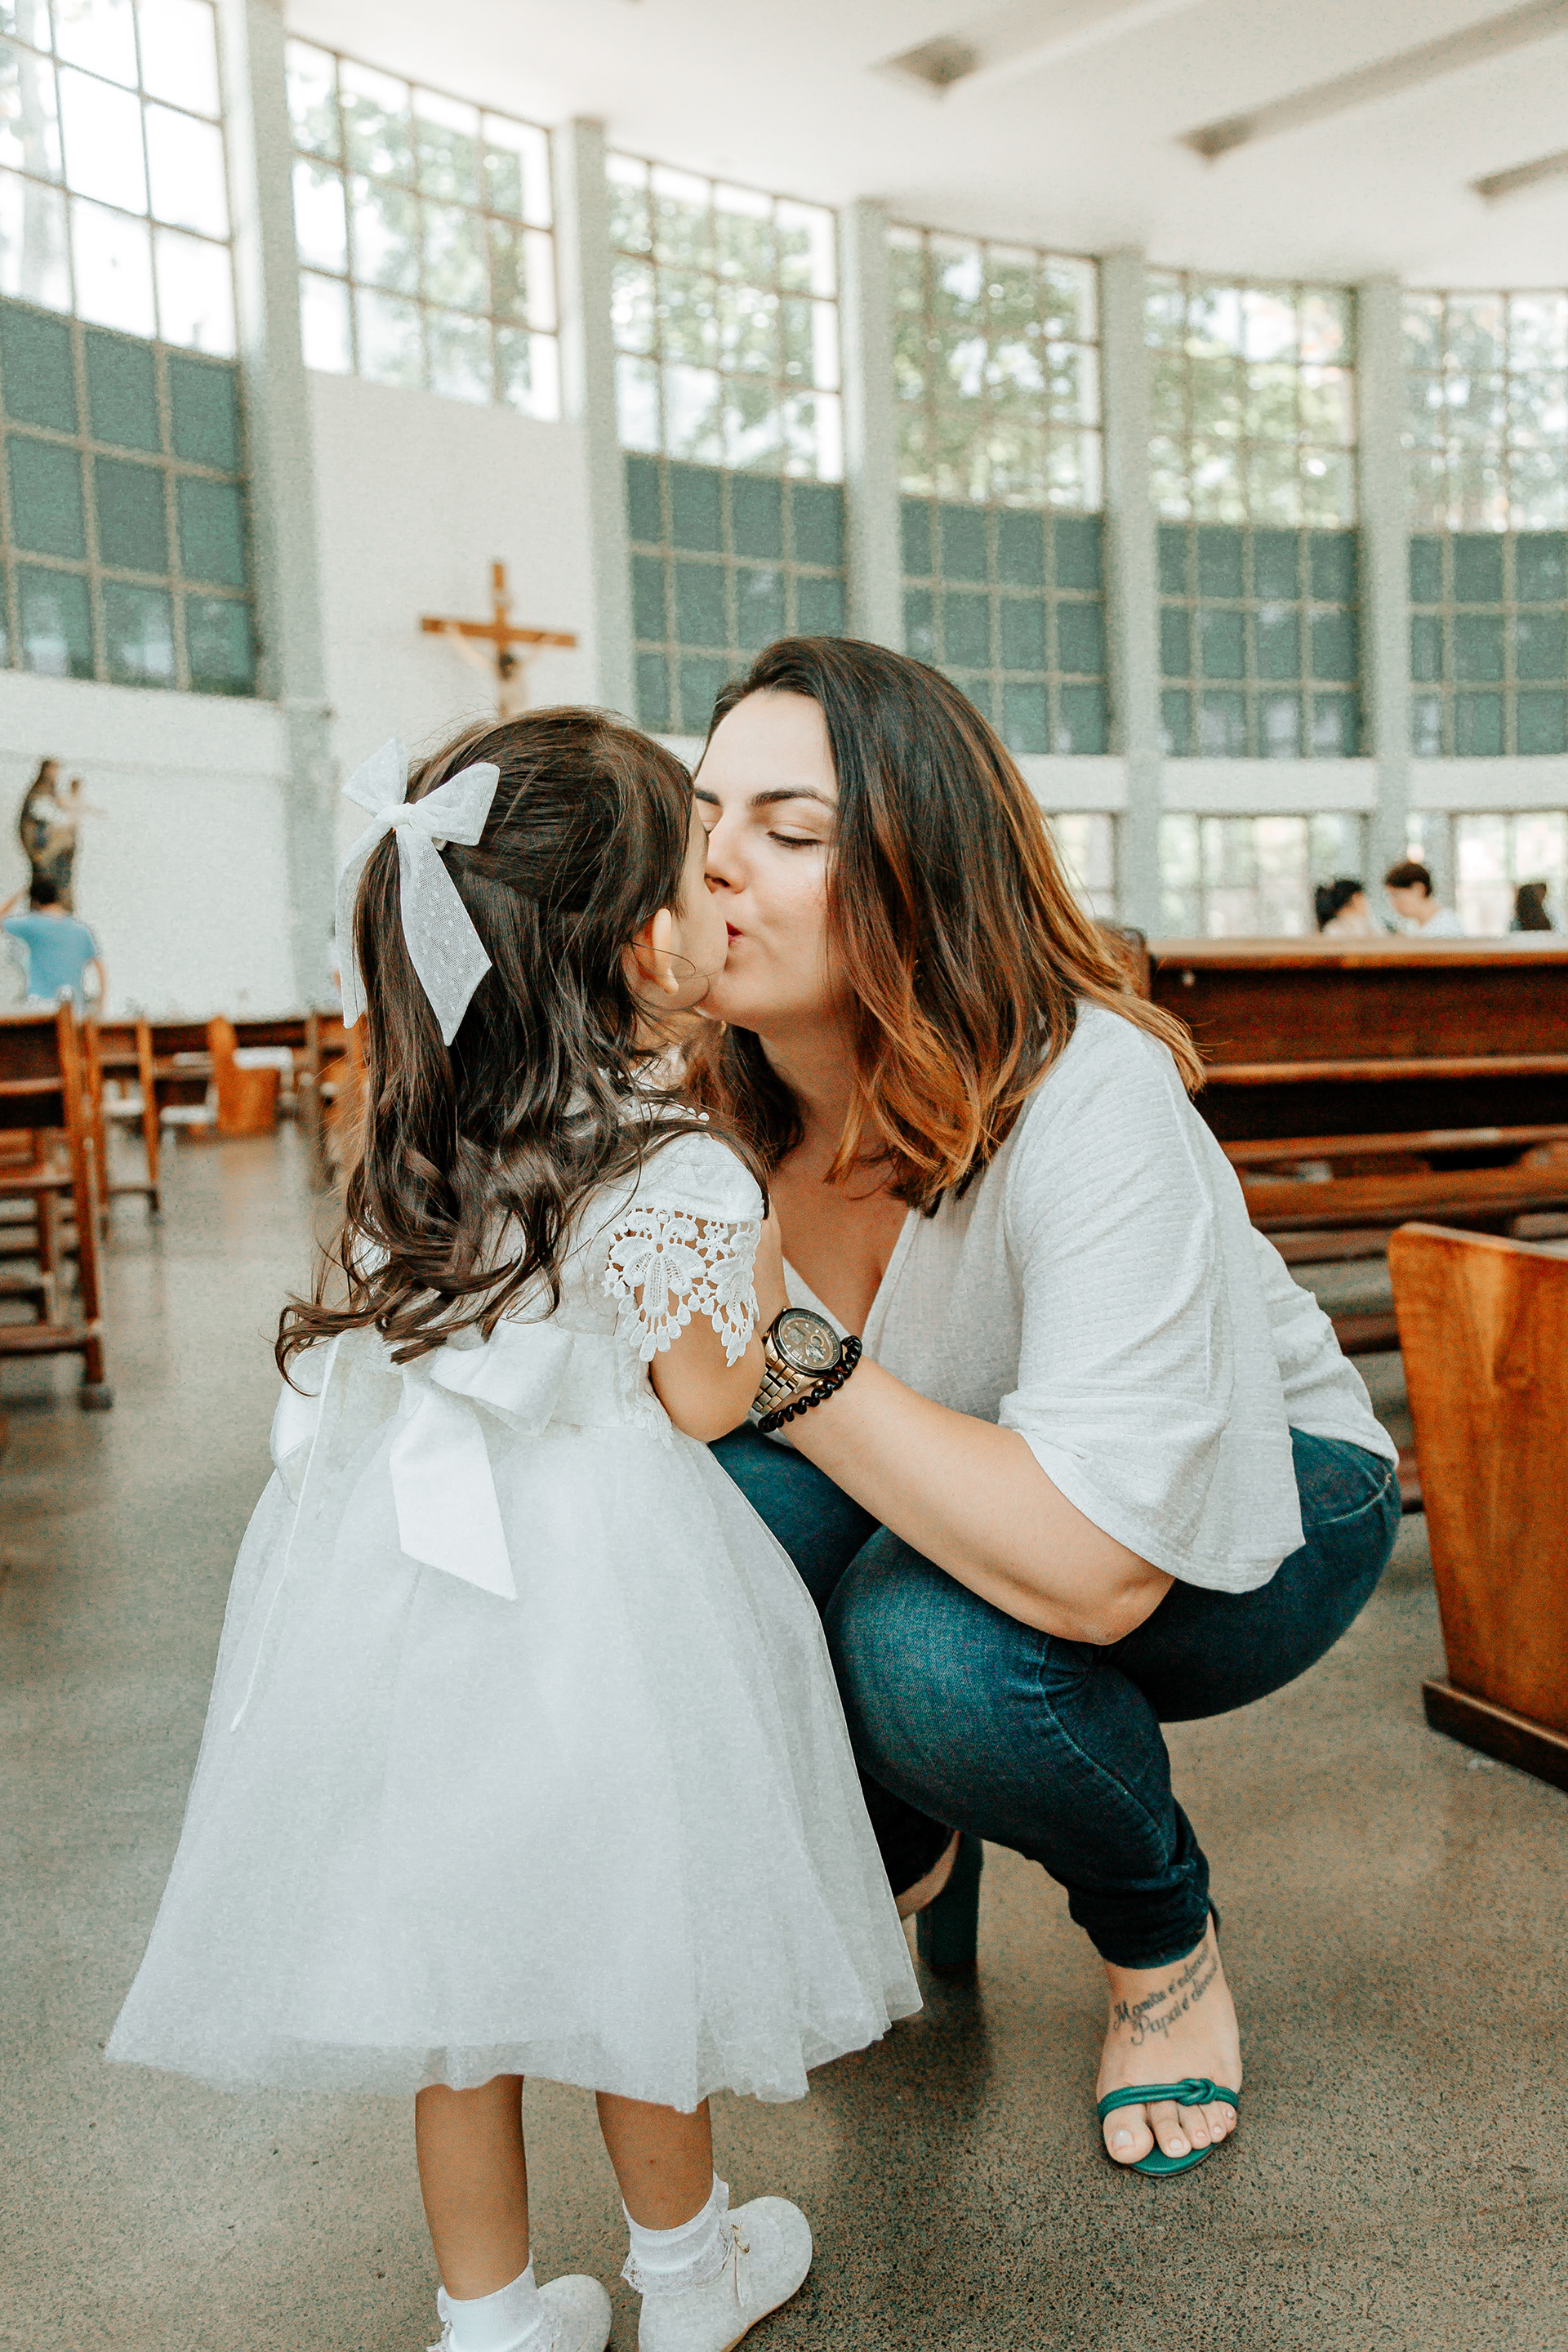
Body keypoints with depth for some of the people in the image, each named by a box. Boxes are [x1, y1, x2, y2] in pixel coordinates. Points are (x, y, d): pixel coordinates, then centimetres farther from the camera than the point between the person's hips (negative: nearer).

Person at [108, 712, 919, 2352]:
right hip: (590, 1594, -5)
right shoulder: (682, 1174, -17)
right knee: (630, 1942, 15)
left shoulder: (417, 1140, 1)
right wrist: (766, 1270, 4)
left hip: (413, 1575, 5)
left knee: (460, 1943, 18)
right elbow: (703, 1400, -11)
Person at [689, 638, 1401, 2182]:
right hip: (951, 1495, 5)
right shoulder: (718, 1104, -14)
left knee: (934, 1646, -34)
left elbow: (1099, 1569, -39)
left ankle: (1162, 1936, 2)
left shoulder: (1090, 1100, -33)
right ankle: (907, 1860, 8)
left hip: (1250, 1502, -4)